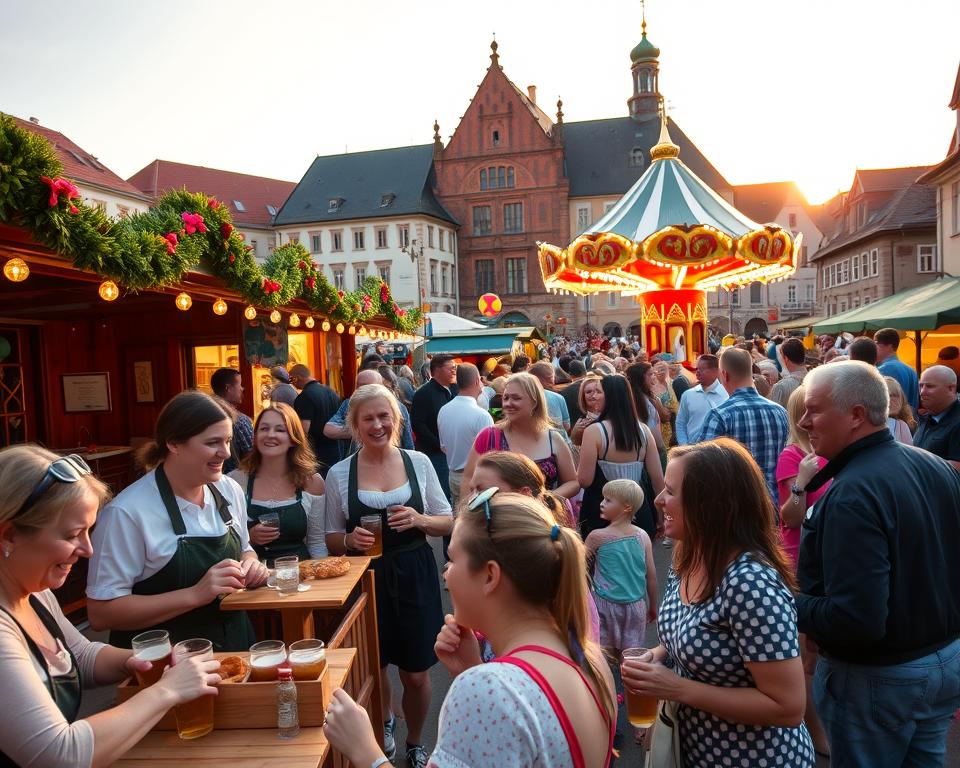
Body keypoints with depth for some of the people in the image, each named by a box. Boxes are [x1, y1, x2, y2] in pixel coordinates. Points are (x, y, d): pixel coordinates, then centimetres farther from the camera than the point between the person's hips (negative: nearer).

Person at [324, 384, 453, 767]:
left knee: (416, 674, 8)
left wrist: (420, 520, -16)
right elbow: (332, 540, 4)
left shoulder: (419, 462, -3)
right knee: (373, 669, 16)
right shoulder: (339, 473, -4)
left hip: (414, 577, 0)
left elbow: (447, 522, 4)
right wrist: (350, 539, -18)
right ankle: (384, 723, 51)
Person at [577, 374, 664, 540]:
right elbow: (658, 478, 3)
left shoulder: (594, 431, -13)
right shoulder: (643, 429, 0)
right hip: (640, 511, 4)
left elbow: (584, 480, -14)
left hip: (602, 516, -4)